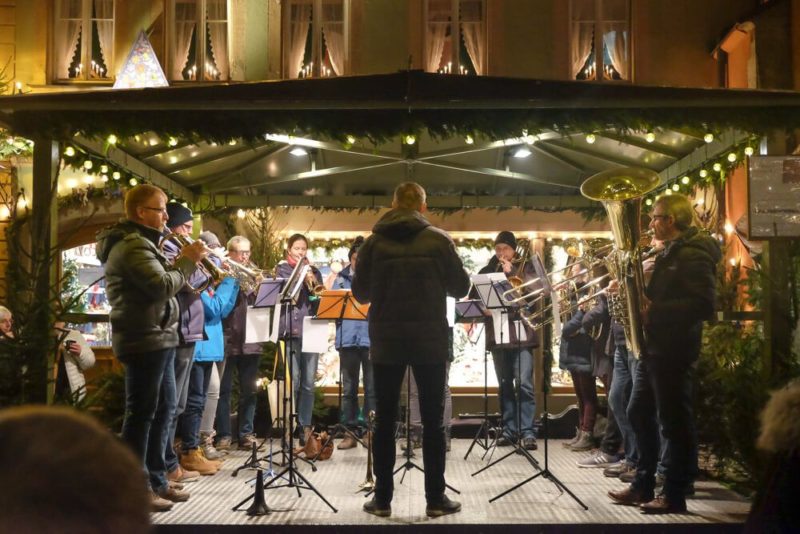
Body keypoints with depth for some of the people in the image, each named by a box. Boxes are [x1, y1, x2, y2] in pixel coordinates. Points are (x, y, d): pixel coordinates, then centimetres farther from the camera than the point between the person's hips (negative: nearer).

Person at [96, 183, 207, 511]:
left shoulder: (140, 243, 18)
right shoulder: (132, 245, -17)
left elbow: (160, 281, 17)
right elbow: (163, 287, -26)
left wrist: (181, 262, 4)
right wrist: (188, 261, -14)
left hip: (158, 339, 11)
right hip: (144, 341, -11)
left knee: (164, 409, 15)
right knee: (142, 413, -4)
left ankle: (156, 480, 24)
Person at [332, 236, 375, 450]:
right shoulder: (341, 278, 10)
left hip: (372, 338, -2)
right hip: (347, 338, 2)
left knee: (372, 388, 4)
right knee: (348, 388, 7)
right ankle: (350, 431, 15)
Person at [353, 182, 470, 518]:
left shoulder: (374, 242, -1)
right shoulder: (438, 240, -4)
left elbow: (360, 293, 4)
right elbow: (461, 288, 1)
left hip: (386, 343, 1)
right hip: (430, 342, -1)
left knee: (385, 421, 9)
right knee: (432, 421, 8)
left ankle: (382, 499, 12)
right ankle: (435, 499, 12)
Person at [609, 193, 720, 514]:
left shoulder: (694, 255, -14)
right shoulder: (670, 253, 17)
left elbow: (703, 305, -24)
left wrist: (654, 311, -24)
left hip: (673, 351, -10)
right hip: (653, 347, 10)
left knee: (674, 421, -2)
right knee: (639, 414, 14)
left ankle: (674, 495, 8)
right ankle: (643, 485, 24)